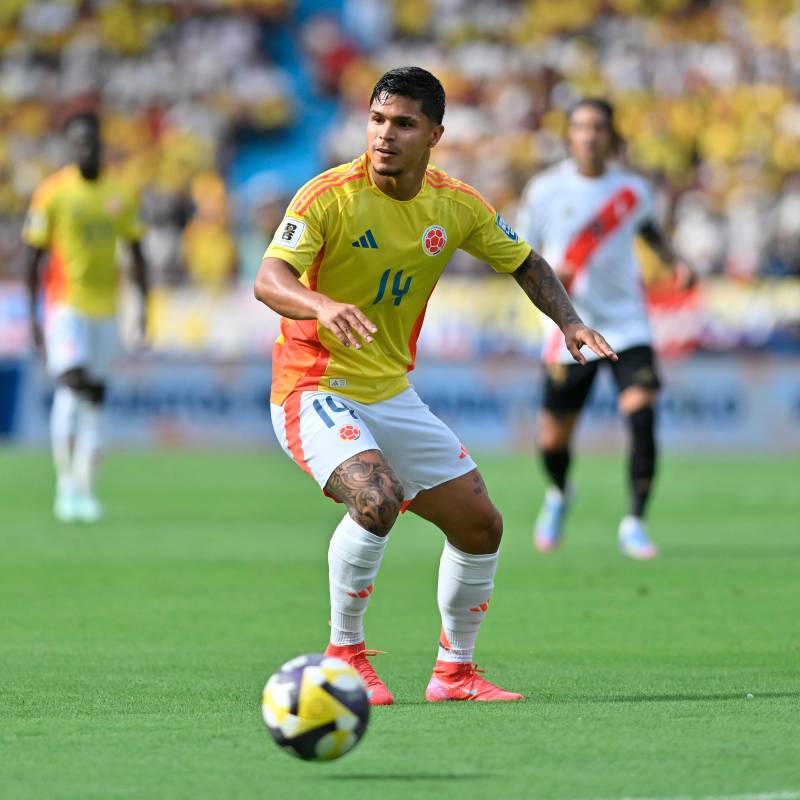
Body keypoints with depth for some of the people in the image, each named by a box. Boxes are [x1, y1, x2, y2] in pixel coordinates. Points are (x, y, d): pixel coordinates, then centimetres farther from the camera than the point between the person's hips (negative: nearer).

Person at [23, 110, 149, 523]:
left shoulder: (117, 195, 6)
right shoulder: (52, 192, -6)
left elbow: (137, 253, 14)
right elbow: (32, 256, -3)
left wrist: (144, 306, 7)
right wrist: (33, 316, -6)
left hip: (105, 309, 4)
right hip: (65, 304, -4)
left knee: (94, 397, 5)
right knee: (72, 384, -17)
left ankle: (85, 490, 10)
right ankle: (65, 482, -9)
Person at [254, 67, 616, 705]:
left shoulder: (456, 205, -1)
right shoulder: (331, 195, -17)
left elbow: (523, 262, 15)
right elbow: (269, 279, -28)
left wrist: (569, 321, -3)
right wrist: (324, 307, -49)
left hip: (391, 394, 6)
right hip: (314, 389, -6)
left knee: (481, 527, 6)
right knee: (377, 499, -32)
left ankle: (455, 672, 25)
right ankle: (344, 654, -13)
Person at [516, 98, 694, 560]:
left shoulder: (632, 190, 0)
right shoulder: (544, 190, -4)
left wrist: (675, 262, 7)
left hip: (626, 325, 0)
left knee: (642, 413, -21)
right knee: (554, 441, 7)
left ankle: (634, 523, -9)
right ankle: (559, 495, 43)